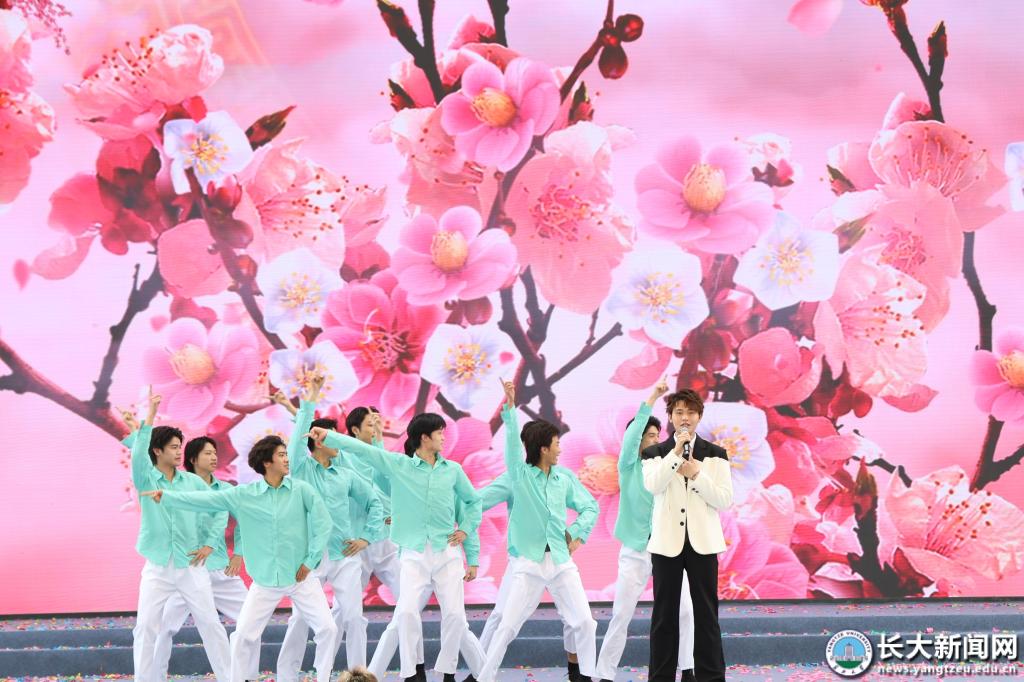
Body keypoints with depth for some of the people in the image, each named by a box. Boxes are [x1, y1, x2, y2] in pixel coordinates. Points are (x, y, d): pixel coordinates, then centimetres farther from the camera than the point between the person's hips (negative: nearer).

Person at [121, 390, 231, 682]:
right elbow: (138, 456, -22)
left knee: (210, 624, 4)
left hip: (191, 567, 1)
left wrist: (210, 543, -4)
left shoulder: (194, 481, 3)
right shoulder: (145, 479, -2)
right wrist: (148, 419, -28)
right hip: (157, 568, -1)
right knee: (145, 629, -2)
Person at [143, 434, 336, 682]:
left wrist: (311, 561, -6)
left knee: (327, 627, -4)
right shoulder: (244, 495, -2)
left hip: (301, 576, 0)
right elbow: (207, 500, -3)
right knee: (244, 634, 0)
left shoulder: (302, 489, -4)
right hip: (265, 580, 1)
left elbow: (323, 523, -3)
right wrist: (166, 496, -8)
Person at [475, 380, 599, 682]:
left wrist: (578, 533, -2)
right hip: (529, 564, -3)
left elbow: (590, 506, 12)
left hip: (562, 562, 3)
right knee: (508, 626, -2)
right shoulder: (520, 474, -4)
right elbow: (513, 439, -19)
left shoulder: (565, 477, 5)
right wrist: (510, 404, -30)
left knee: (585, 622, 0)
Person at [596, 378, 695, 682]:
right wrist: (652, 398, -22)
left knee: (684, 612, 2)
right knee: (621, 616, -1)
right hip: (636, 551, -3)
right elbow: (632, 432, -17)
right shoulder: (629, 466, -1)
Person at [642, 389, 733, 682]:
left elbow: (725, 500, -4)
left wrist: (696, 474, -13)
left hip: (702, 542, 0)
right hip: (667, 542, 0)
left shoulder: (715, 454, 4)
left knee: (706, 613, 2)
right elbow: (652, 486, -16)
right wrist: (676, 452, -20)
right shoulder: (655, 453, 4)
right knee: (664, 614, 5)